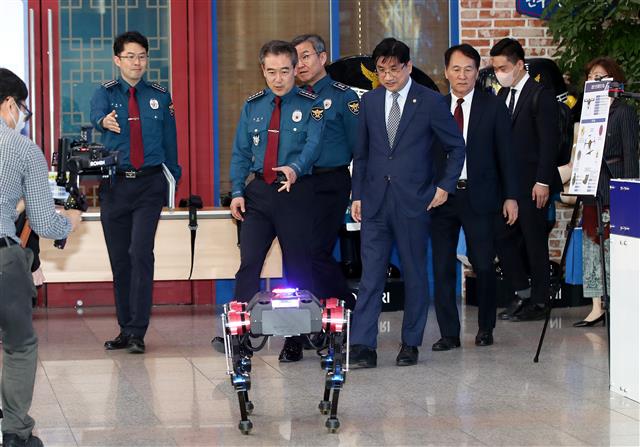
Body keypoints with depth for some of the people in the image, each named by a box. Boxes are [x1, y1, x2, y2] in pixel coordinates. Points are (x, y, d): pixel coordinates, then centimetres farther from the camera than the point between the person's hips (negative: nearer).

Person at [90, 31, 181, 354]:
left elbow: (170, 141, 10)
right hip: (114, 184, 1)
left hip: (150, 185, -1)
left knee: (141, 254, -14)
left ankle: (137, 333, -13)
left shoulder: (160, 97, 7)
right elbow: (96, 113, -20)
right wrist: (105, 121, -44)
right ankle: (125, 329, 17)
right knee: (119, 258, 7)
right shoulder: (106, 93, 3)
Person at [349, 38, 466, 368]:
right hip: (375, 203, 3)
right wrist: (357, 195, 8)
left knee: (414, 275, 6)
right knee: (370, 276, -3)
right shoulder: (369, 102, 9)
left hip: (413, 202, -3)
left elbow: (456, 147, 5)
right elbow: (361, 153, 14)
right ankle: (363, 347, -5)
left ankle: (411, 344, 15)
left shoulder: (430, 102, -2)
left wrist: (444, 186, -2)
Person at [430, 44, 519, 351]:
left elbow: (505, 155, 3)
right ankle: (449, 334, 8)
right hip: (442, 196, 2)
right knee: (442, 267, 2)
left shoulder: (493, 107, 2)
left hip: (479, 196, -2)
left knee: (483, 265, 1)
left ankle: (486, 328, 18)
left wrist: (510, 196, -1)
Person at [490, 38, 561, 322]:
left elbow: (549, 141, -13)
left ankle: (538, 302, 8)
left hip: (532, 184, -7)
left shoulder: (540, 95, -9)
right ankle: (523, 293, 19)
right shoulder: (503, 95, 13)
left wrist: (542, 181, -17)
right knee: (502, 238, 6)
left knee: (535, 242, 0)